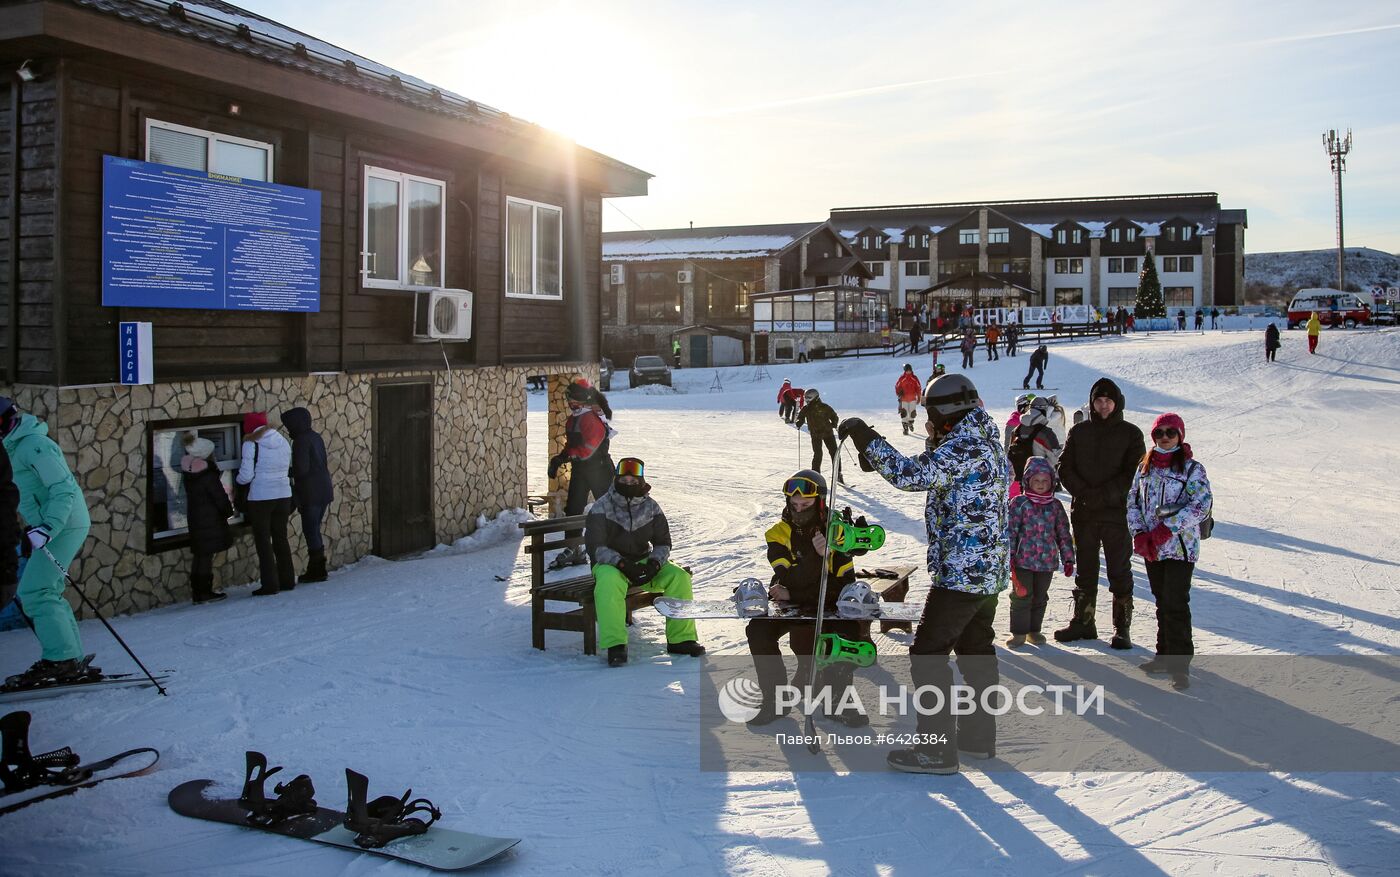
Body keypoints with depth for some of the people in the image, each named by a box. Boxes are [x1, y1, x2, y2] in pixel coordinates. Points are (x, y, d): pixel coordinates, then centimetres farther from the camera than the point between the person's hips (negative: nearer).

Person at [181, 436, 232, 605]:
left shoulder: (188, 473, 5)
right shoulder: (208, 474, -18)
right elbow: (219, 496, -14)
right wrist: (228, 510, 3)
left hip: (194, 517, 7)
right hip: (210, 520, -7)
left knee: (199, 555, 13)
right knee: (206, 555, -3)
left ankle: (197, 592, 18)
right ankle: (204, 592, 0)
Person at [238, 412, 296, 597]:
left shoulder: (251, 444, -10)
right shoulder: (283, 441, 6)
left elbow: (246, 476, -11)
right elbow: (289, 469, 7)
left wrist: (238, 479, 10)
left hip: (260, 498, -5)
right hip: (283, 495, 5)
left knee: (263, 541, 4)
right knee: (281, 538, 15)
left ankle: (270, 584, 3)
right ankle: (287, 580, 18)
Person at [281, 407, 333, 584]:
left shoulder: (301, 440, -13)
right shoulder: (316, 437, 14)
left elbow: (301, 469, -18)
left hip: (310, 493, -9)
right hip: (324, 490, 9)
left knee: (310, 531, -2)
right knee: (314, 530, 15)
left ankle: (316, 571, 1)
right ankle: (317, 569, 18)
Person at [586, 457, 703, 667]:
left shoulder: (651, 507, 3)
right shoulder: (602, 507, -7)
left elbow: (663, 543, 4)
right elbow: (595, 547, -14)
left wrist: (654, 563, -17)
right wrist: (622, 564, -27)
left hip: (644, 562, 4)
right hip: (610, 564, -4)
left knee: (679, 577, -18)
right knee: (609, 582, -39)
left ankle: (680, 638, -9)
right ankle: (615, 644, -35)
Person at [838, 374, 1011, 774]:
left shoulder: (965, 446, -19)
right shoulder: (989, 444, 14)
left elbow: (911, 474, -27)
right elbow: (935, 473, 18)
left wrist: (864, 437, -20)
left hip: (960, 573, -10)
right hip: (989, 572, 10)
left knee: (928, 653, -4)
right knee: (976, 650, 19)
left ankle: (937, 749, 0)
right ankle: (979, 736, 30)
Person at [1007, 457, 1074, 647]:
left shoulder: (1055, 506, 6)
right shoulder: (1019, 503, -4)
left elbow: (1063, 534, 10)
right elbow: (1011, 530, -7)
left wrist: (1068, 558, 7)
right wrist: (1009, 556, -12)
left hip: (1048, 560, 3)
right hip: (1023, 560, -3)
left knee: (1040, 598, 13)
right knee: (1022, 595, 0)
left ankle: (1034, 630, 27)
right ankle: (1019, 632, 11)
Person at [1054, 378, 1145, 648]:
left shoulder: (1130, 433, 1)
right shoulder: (1078, 432, 8)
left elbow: (1134, 474, -6)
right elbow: (1065, 468, 4)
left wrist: (1105, 494, -15)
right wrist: (1083, 492, -11)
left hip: (1118, 512, -3)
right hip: (1083, 512, 3)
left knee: (1120, 571, 0)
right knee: (1085, 570, 11)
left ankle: (1122, 628, 8)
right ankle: (1083, 622, 21)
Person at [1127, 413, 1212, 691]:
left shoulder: (1192, 468, -6)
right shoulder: (1146, 467, 10)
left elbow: (1201, 505, -15)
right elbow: (1133, 502, 10)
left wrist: (1166, 530, -20)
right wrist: (1140, 535, -5)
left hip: (1181, 547, -5)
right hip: (1151, 549, 5)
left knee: (1176, 605, -8)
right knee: (1162, 602, 15)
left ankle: (1180, 665, -2)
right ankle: (1165, 654, 27)